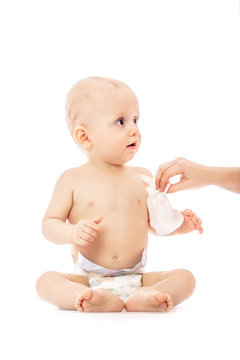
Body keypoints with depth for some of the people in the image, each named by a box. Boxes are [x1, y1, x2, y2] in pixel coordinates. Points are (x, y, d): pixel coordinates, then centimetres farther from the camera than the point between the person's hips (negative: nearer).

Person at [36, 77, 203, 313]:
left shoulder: (142, 177, 8)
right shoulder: (73, 179, 0)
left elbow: (152, 222, 19)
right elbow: (49, 224, 1)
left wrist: (178, 224, 0)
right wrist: (72, 233, -20)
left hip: (135, 278, 2)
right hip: (89, 279, -2)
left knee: (185, 277, -18)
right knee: (46, 281, -27)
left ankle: (142, 298, -42)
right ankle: (105, 301, -46)